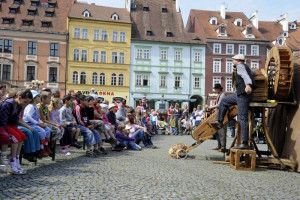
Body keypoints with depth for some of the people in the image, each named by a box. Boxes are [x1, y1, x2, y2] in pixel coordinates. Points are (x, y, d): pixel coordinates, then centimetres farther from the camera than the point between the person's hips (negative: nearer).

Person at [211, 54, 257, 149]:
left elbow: (245, 76, -26)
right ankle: (219, 122, 30)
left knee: (243, 118, -12)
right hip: (240, 94, 10)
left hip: (243, 94, -10)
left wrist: (248, 85, -45)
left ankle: (245, 143, -12)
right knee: (224, 101, 23)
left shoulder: (240, 66, -6)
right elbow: (253, 72, 44)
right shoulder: (246, 67, 23)